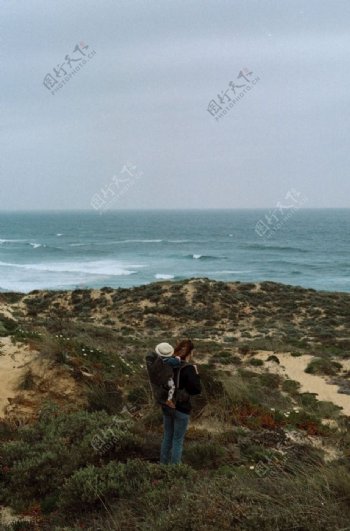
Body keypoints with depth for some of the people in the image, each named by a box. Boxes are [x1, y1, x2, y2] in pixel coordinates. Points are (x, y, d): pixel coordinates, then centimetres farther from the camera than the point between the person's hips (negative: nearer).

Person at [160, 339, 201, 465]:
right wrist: (196, 374, -9)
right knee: (178, 441, 6)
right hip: (181, 409, -6)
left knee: (167, 437, 19)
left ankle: (164, 465, 29)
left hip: (167, 406, 6)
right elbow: (196, 390, -21)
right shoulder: (188, 369, -20)